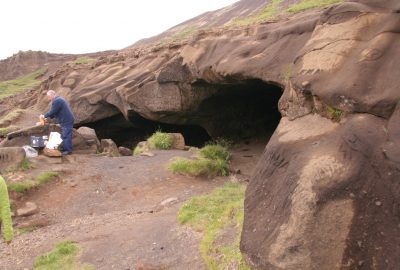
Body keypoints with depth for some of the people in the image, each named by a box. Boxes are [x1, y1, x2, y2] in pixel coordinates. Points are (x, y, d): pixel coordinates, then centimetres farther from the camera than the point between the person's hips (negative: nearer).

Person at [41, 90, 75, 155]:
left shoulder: (56, 101, -17)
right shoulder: (58, 99, 18)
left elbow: (52, 112, -16)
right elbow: (55, 112, 24)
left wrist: (44, 116, -1)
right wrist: (48, 118, 18)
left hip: (67, 121, -11)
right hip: (67, 120, 11)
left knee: (66, 136, -7)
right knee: (64, 135, 16)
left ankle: (68, 150, -3)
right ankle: (65, 149, 23)